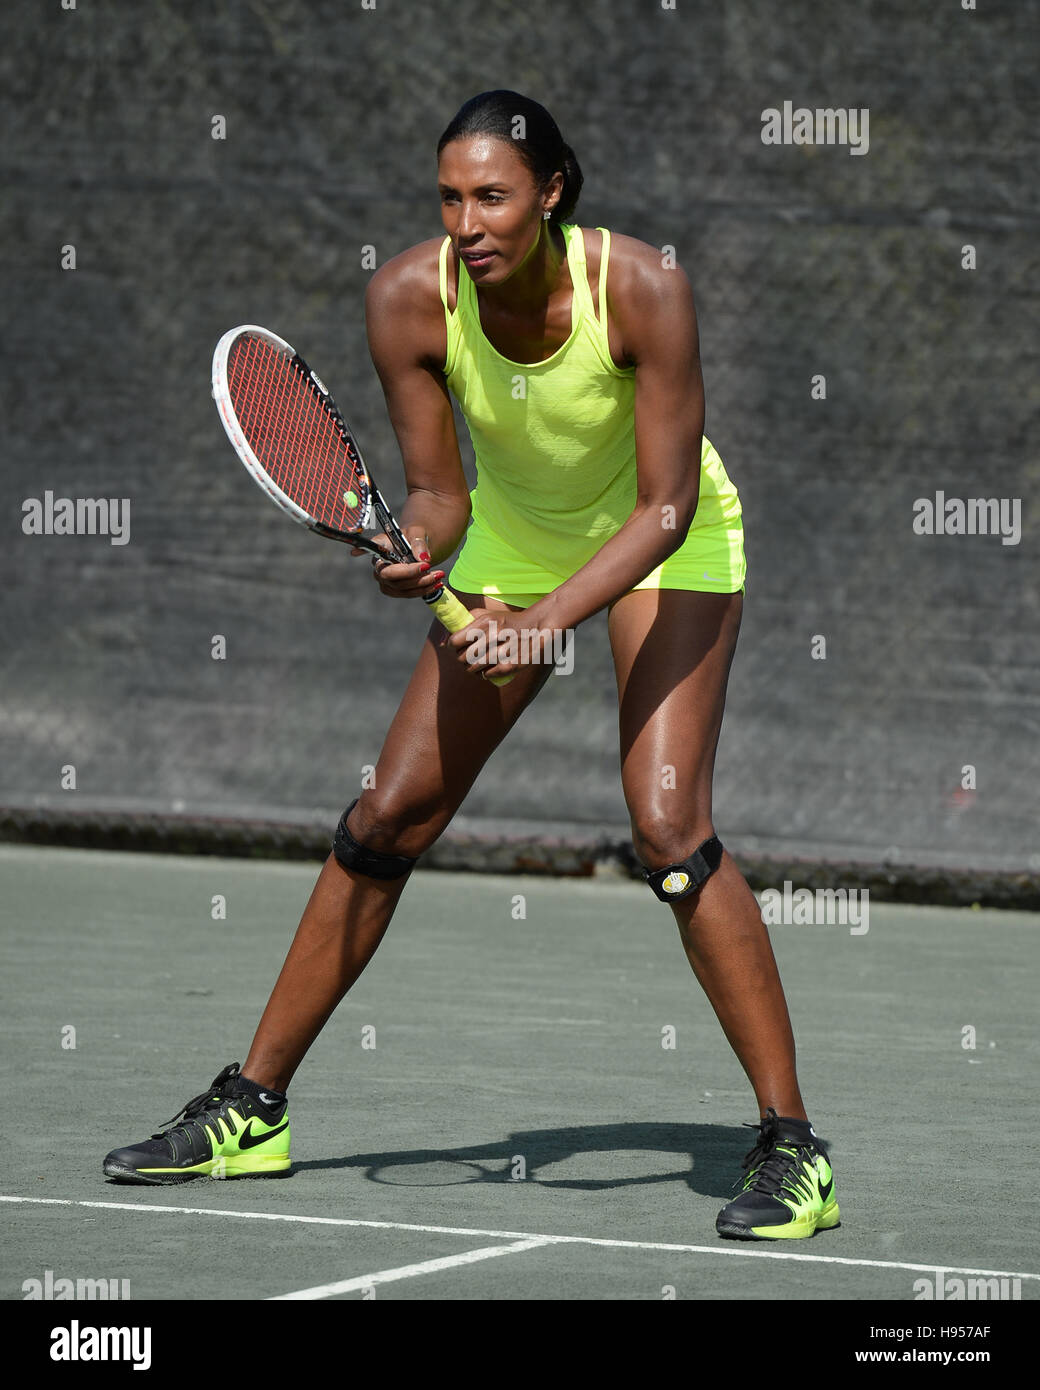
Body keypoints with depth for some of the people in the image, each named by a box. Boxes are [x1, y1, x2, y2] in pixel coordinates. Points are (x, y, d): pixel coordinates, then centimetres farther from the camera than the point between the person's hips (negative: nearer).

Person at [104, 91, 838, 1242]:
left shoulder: (642, 289, -32)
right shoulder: (410, 297, -23)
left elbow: (667, 505, -29)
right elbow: (438, 493, -14)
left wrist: (550, 619, -41)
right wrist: (418, 548, -37)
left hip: (665, 546, -4)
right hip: (515, 543, 4)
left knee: (667, 827, -22)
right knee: (386, 820, 1)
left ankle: (791, 1147, -16)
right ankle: (251, 1111, 14)